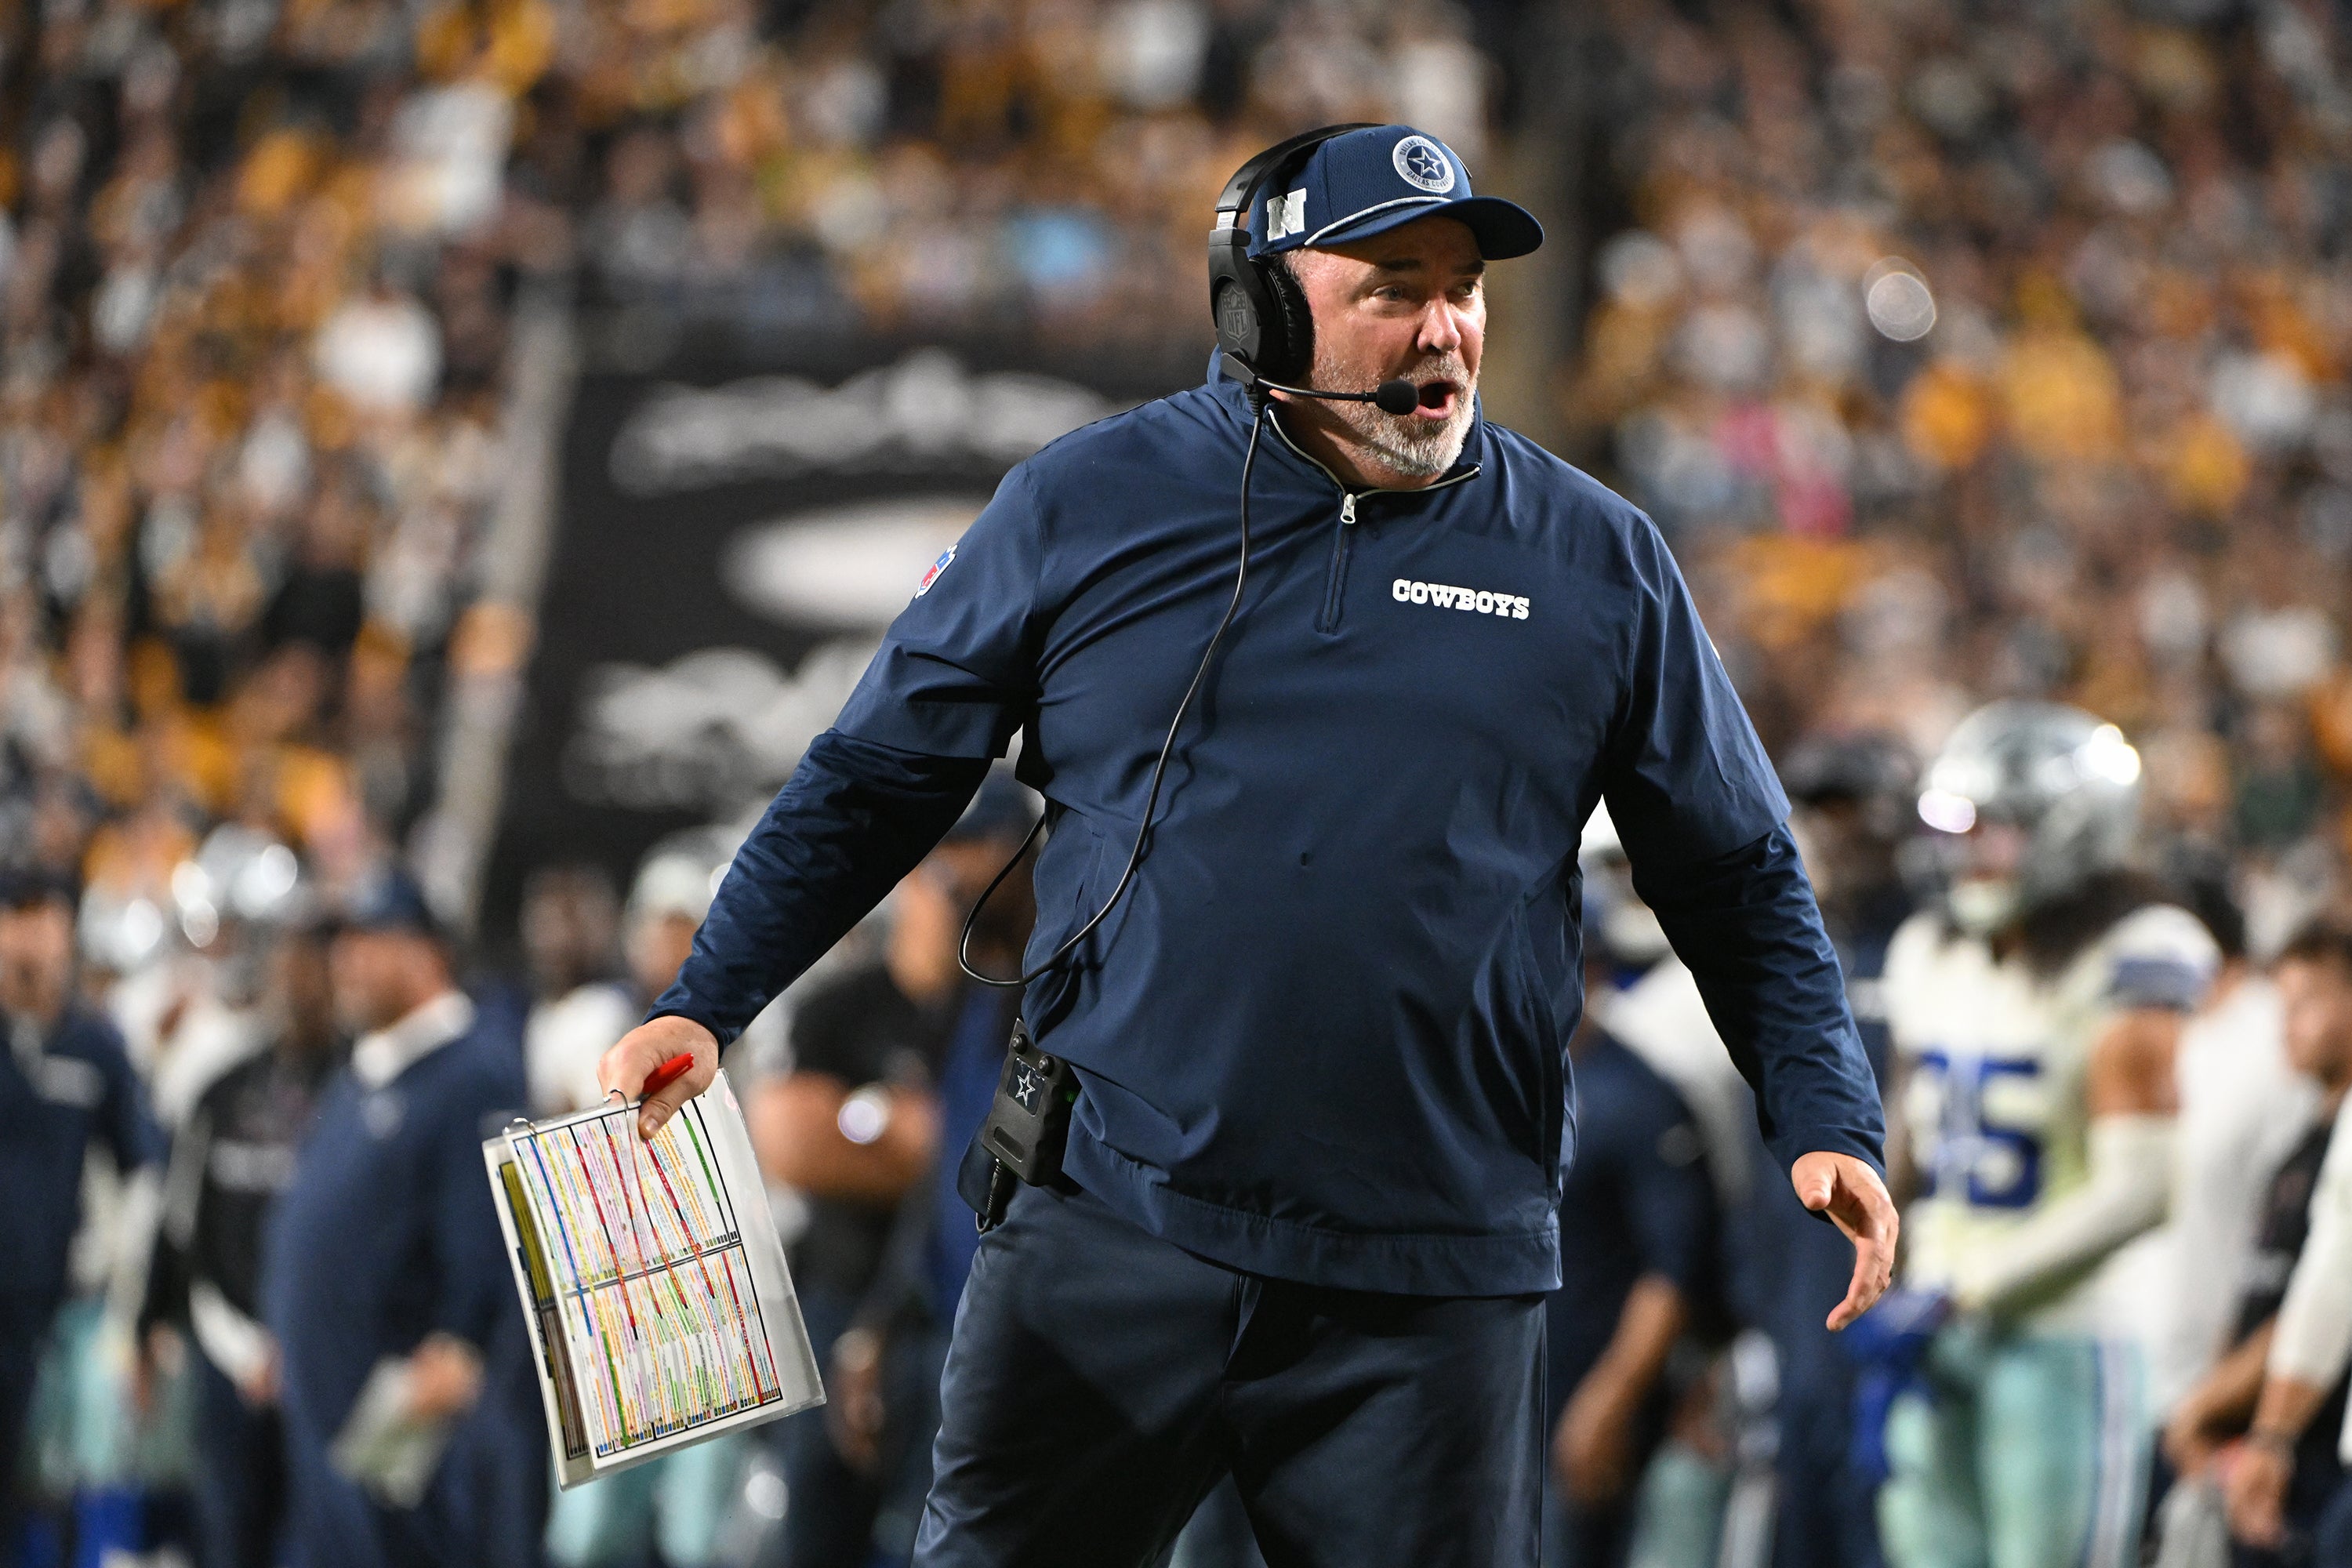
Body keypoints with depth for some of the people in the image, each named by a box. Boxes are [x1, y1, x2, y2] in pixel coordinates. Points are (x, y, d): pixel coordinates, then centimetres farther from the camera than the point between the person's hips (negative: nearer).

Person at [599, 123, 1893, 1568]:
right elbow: (873, 782, 11)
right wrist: (707, 1006, 1)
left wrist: (1826, 1119, -1)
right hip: (1109, 1236, 0)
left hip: (1436, 1287, 0)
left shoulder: (1597, 563, 6)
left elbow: (1739, 878, 11)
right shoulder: (1082, 505, 4)